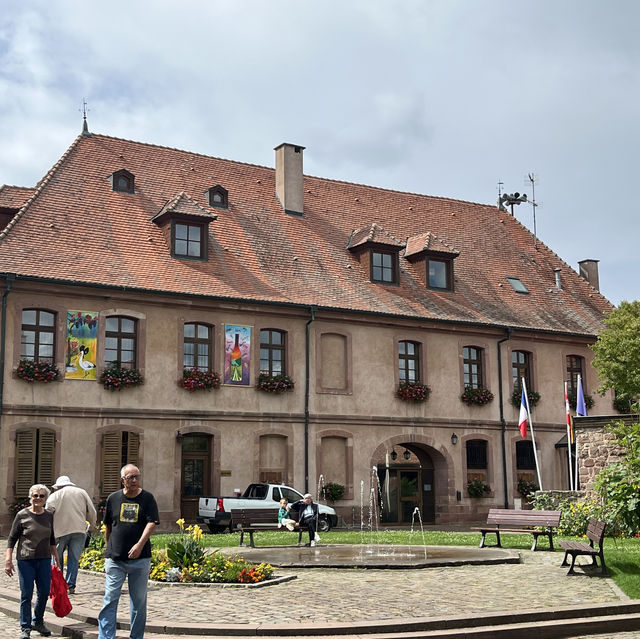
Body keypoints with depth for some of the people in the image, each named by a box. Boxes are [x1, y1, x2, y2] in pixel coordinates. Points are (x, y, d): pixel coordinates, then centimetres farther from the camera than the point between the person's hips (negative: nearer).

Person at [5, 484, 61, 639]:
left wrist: (56, 557, 22)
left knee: (44, 592, 5)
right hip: (25, 560, -4)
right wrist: (8, 560, -9)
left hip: (44, 559, 4)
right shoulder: (22, 515, -5)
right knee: (26, 594, -1)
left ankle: (38, 622, 26)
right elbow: (12, 539, -3)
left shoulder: (49, 515, 9)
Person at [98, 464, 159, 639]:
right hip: (115, 559, 1)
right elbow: (108, 526, 17)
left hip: (140, 558, -1)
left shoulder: (147, 498, 1)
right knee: (110, 599, -3)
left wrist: (140, 544, -23)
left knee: (139, 600, 7)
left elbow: (152, 523, -10)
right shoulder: (113, 498, 6)